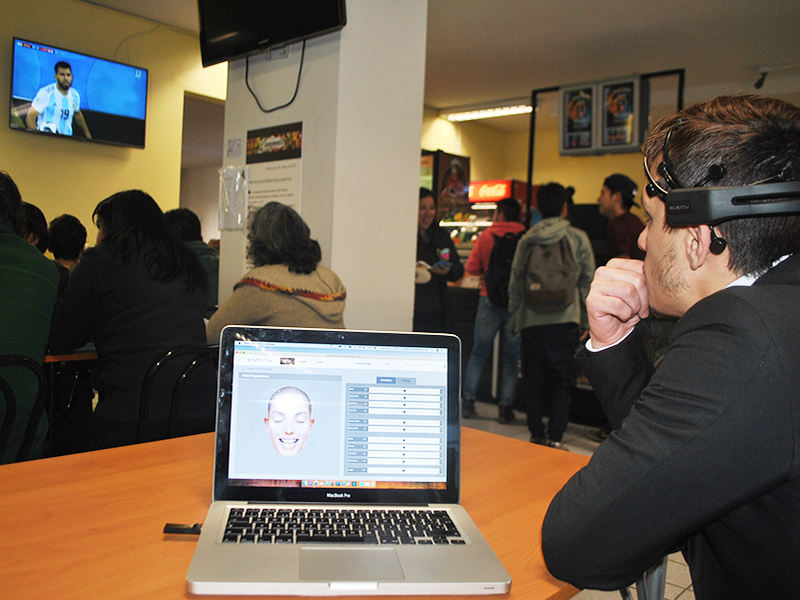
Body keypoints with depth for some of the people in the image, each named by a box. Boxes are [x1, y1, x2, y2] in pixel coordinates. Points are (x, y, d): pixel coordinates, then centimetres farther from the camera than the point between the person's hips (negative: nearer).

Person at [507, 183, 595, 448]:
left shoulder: (527, 239, 6)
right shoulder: (577, 238, 1)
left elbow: (515, 282, 9)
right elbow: (588, 280, 4)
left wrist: (515, 318, 17)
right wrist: (585, 319, 13)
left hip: (531, 321, 2)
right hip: (564, 320, -2)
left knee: (534, 380, 11)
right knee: (562, 381, 5)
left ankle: (537, 436, 16)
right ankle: (554, 438, 1)